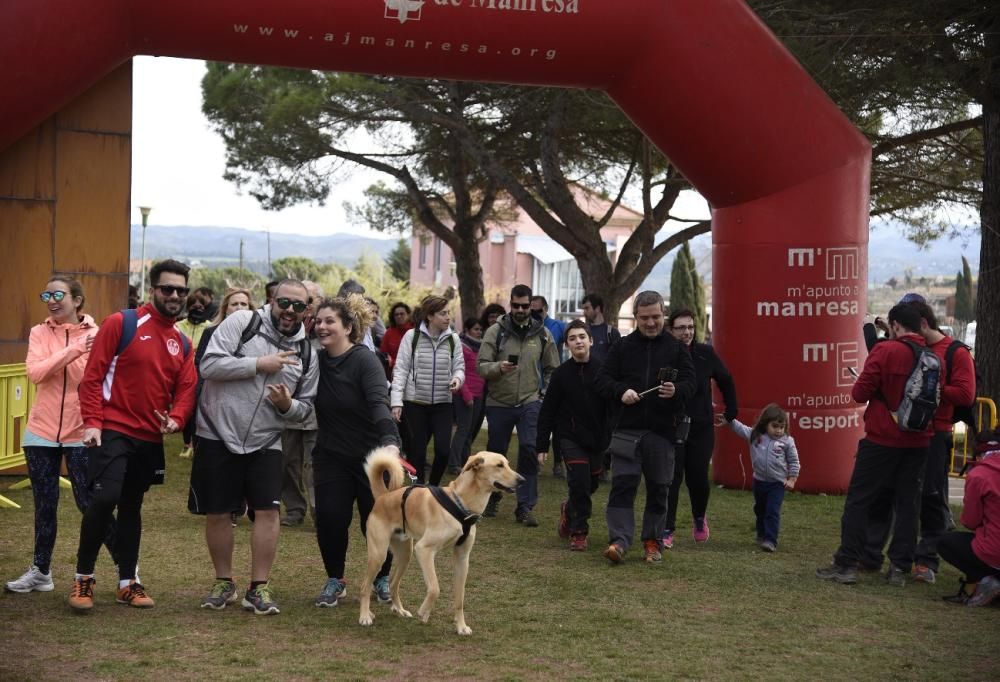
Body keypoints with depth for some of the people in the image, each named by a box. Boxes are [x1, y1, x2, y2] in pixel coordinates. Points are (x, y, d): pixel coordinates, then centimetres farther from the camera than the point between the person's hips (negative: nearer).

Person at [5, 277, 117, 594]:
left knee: (89, 502, -3)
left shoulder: (94, 335, -2)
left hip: (80, 434, -2)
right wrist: (75, 348, -22)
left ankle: (126, 565, 10)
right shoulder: (39, 333, 2)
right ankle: (40, 571, 21)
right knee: (44, 504, 9)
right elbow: (35, 372, -16)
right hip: (41, 431, 2)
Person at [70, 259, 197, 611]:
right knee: (105, 499, -17)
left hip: (151, 438, 6)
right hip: (113, 431, -6)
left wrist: (176, 419, -15)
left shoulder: (182, 343, 10)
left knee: (132, 507, 13)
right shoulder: (121, 324, -6)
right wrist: (91, 421, -16)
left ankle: (128, 583, 21)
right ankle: (83, 578, -2)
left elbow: (186, 388, 5)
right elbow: (93, 374, -9)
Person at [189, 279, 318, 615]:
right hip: (218, 436, -3)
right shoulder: (242, 322, -6)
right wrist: (259, 364, -18)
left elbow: (305, 408, 12)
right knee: (218, 513, 5)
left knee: (267, 510, -6)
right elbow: (209, 365, -16)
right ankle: (224, 583, 22)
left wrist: (288, 405, -11)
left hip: (265, 443, 3)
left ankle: (259, 589, 5)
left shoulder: (306, 353, 6)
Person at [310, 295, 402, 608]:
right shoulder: (317, 361, -1)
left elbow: (379, 403, -33)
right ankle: (335, 580, 16)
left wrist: (390, 441, -49)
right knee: (330, 519, -6)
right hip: (331, 457, 4)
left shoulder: (365, 361, -18)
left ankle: (383, 578, 29)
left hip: (370, 456, -4)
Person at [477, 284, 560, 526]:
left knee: (530, 451, -12)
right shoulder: (496, 331, -3)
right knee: (496, 451, 10)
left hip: (530, 402, 0)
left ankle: (525, 507, -6)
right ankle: (492, 497, 33)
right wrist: (498, 367, -26)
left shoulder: (542, 334, 5)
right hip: (499, 402, 0)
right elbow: (480, 365, -7)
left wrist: (546, 395, 2)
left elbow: (552, 370, 14)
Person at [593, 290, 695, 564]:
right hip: (626, 429, 0)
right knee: (622, 485, -8)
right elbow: (602, 380, 7)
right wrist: (621, 391, -13)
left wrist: (676, 391, -22)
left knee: (658, 488, 7)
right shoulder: (622, 347, 7)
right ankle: (619, 540, -10)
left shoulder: (676, 348, 6)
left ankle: (652, 541, 19)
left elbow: (691, 383, 1)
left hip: (662, 431, 1)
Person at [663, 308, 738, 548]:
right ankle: (666, 530, 1)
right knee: (671, 479, -7)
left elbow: (726, 380, 13)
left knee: (698, 479, 5)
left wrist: (731, 411, 11)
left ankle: (699, 518, 34)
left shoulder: (706, 354, -2)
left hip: (702, 429, 2)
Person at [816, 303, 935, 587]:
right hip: (918, 443, 5)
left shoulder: (885, 351, -13)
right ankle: (900, 568, 10)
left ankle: (846, 564, 2)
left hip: (882, 439, -5)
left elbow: (860, 393, -12)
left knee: (858, 501, 3)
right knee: (907, 503, 10)